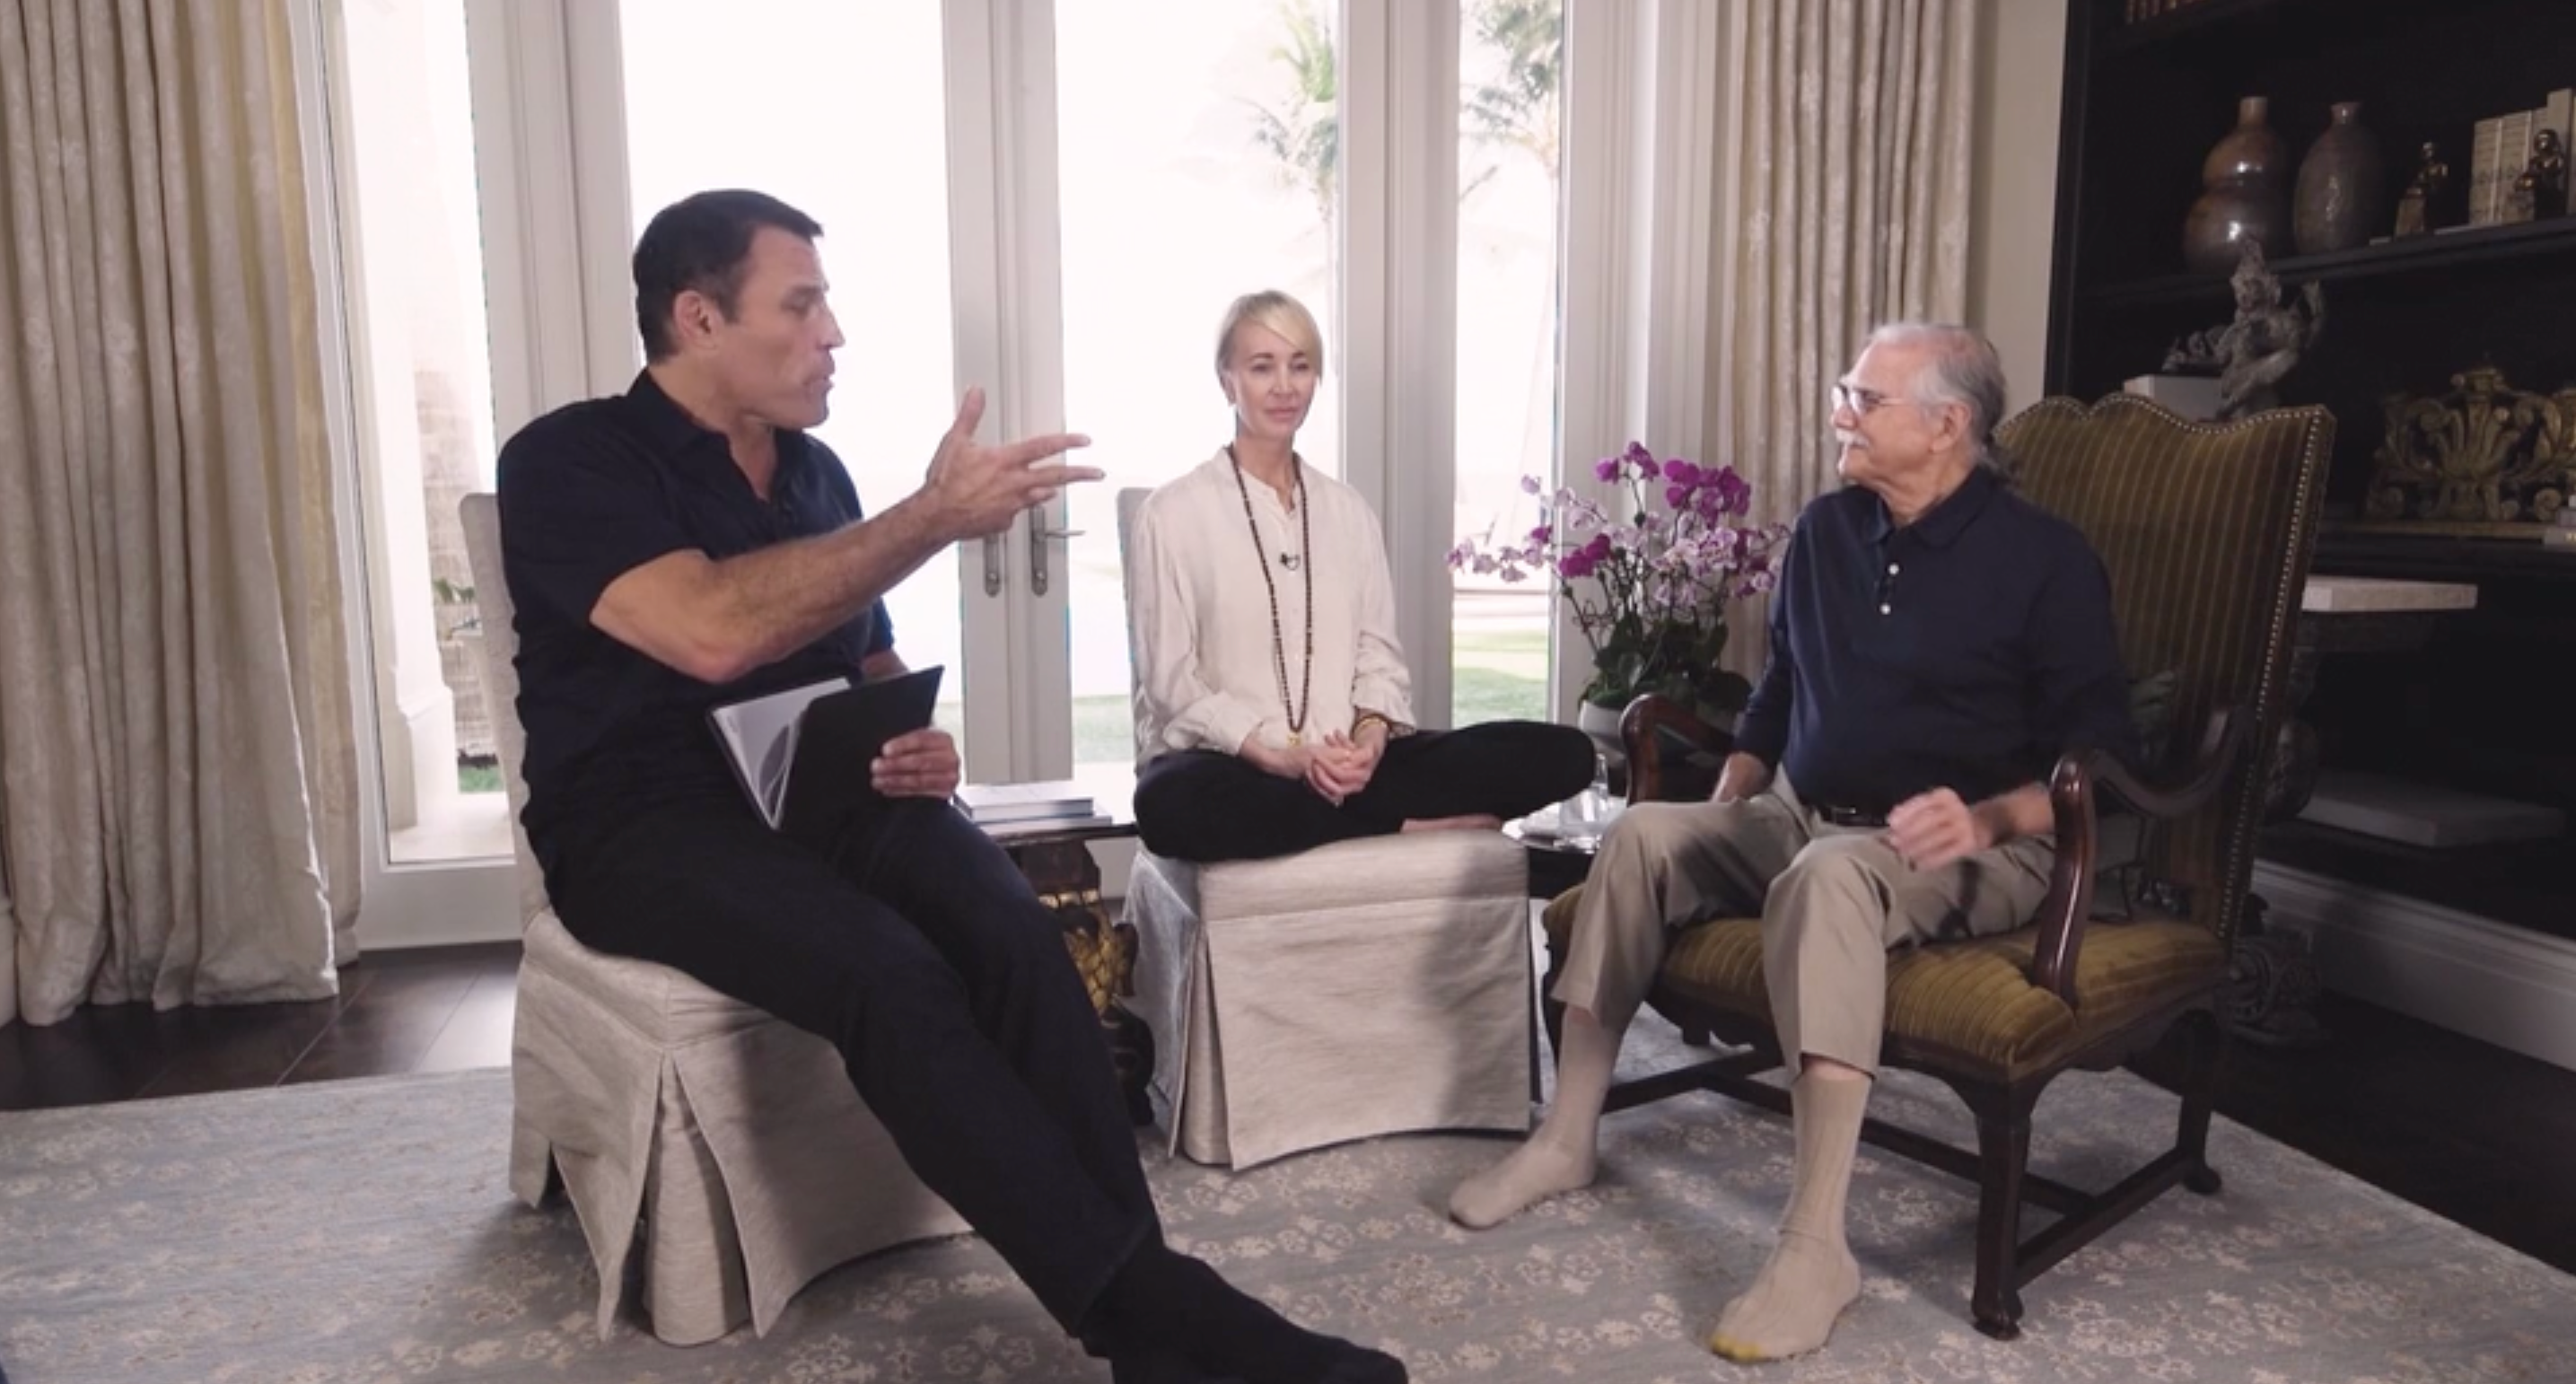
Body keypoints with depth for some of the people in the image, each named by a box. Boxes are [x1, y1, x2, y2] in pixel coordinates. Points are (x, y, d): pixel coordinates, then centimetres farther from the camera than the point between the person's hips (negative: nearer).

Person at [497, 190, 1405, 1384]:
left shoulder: (814, 470, 14)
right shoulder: (568, 463, -5)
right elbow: (710, 631, -25)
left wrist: (913, 745, 0)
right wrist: (934, 516, -23)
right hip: (648, 819, -5)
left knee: (1015, 934, -27)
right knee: (890, 973, -34)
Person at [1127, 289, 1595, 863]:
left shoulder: (1349, 511, 14)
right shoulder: (1173, 513, 0)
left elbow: (1380, 653, 10)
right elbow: (1170, 679, -6)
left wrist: (1369, 739, -13)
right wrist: (1281, 756, -20)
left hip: (1347, 763, 3)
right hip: (1234, 763, -3)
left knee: (1564, 752, -12)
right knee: (1172, 804, -41)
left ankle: (1334, 813, -19)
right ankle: (1405, 826, -23)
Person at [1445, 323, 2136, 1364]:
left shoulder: (2043, 557, -6)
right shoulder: (1827, 529, 11)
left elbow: (2097, 756, -10)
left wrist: (1986, 820, -28)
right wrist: (1722, 815, 8)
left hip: (1971, 847, -6)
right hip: (1800, 816, 6)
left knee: (1827, 879, -39)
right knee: (1643, 837, -18)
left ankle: (1814, 1246, -39)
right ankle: (1566, 1139, -10)